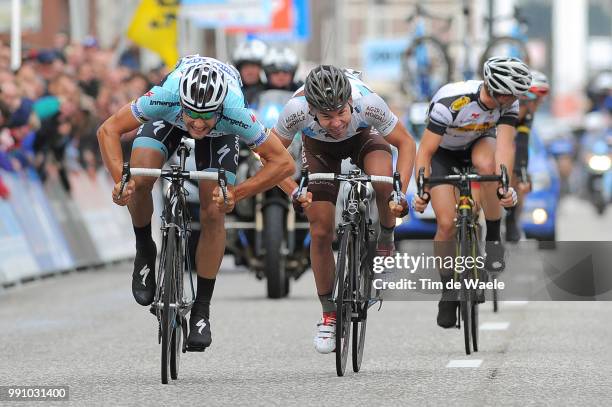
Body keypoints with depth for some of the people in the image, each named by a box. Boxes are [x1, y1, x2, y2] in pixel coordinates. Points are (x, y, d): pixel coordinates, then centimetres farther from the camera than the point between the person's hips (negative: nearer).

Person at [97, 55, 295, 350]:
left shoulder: (236, 113, -44)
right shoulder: (166, 97, -43)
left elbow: (284, 163, -35)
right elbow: (108, 130, -31)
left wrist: (237, 194, -45)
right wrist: (120, 179, -44)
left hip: (221, 131, -1)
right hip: (170, 118, 1)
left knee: (213, 214, -12)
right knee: (139, 180, -25)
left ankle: (201, 310, 2)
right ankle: (144, 252, 4)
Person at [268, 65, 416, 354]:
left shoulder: (367, 102, -40)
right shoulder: (297, 110, -39)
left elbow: (406, 143, -23)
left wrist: (400, 192, -33)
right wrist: (294, 192, -33)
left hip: (363, 137, -1)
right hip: (319, 147, 1)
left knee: (383, 181, -34)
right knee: (321, 232, -7)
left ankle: (386, 240, -4)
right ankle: (329, 315, 10)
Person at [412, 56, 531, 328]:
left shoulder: (508, 102, -26)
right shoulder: (450, 102, -37)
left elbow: (505, 144, -35)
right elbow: (424, 153, -33)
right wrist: (422, 191, -45)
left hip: (478, 143, 2)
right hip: (443, 151, -2)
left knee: (486, 164, -36)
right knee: (447, 223, -15)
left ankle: (493, 240, -18)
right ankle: (448, 290, 5)